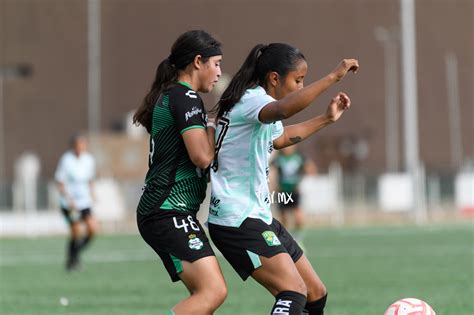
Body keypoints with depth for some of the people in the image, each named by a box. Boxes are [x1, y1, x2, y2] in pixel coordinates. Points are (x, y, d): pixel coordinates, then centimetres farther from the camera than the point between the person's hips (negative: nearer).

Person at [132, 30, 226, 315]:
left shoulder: (168, 97, 19)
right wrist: (212, 129, 0)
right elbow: (202, 156, -19)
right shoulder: (185, 97, -10)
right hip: (170, 213, -11)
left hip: (162, 213, 11)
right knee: (213, 291, -20)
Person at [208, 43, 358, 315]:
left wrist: (326, 119, 41)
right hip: (237, 221, -11)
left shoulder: (261, 104, 16)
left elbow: (279, 137, 41)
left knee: (316, 292, 12)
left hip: (259, 217, 11)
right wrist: (333, 77, -40)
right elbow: (283, 109, -41)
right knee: (294, 292, -24)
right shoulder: (251, 99, -15)